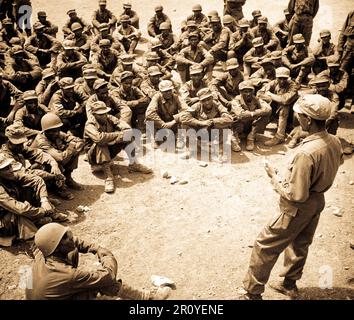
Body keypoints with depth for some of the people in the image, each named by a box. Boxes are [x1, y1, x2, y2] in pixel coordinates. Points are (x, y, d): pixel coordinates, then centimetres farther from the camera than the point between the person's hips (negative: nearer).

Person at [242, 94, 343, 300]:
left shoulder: (307, 152, -34)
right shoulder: (335, 142, -8)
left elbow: (296, 195, -29)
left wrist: (275, 177, -15)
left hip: (298, 208, -8)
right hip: (318, 200, 8)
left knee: (265, 246, 7)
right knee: (300, 244, 26)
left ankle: (253, 293, 20)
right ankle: (290, 285, 46)